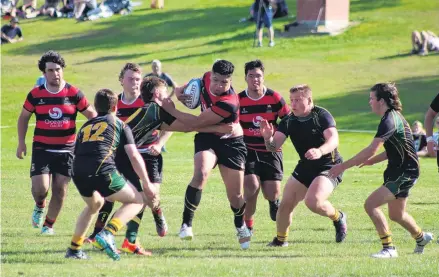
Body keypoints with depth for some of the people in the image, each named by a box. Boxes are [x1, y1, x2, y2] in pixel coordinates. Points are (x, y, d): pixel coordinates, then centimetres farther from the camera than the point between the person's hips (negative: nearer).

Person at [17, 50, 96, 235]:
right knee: (40, 188, -12)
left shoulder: (74, 93, -4)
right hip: (41, 149, 0)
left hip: (66, 150, 0)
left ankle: (49, 224, 19)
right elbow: (23, 118, 13)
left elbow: (92, 115, 4)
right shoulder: (35, 95, -1)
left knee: (60, 189, 0)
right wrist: (21, 142, 7)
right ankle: (39, 206, 23)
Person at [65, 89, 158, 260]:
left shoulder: (86, 126, 29)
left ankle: (74, 249, 32)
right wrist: (147, 184, 10)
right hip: (102, 171, -6)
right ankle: (107, 233, -11)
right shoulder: (120, 125, 16)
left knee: (94, 204, 35)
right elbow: (134, 156, 7)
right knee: (136, 201, 12)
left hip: (78, 173, 6)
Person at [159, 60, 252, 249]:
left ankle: (241, 227, 36)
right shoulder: (206, 78, -13)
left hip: (230, 143, -3)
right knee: (201, 174, -28)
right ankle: (186, 224, -24)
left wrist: (171, 109, -18)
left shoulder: (228, 103, -32)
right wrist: (182, 91, -5)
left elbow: (196, 123, -26)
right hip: (207, 139, 4)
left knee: (235, 196, 3)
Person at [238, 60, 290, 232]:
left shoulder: (274, 98, -7)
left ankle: (274, 201, 37)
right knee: (252, 186, -21)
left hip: (271, 151, 0)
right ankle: (247, 224, 2)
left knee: (272, 194, -4)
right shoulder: (238, 100, -5)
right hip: (248, 151, 0)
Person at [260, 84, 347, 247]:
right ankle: (281, 239, 25)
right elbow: (274, 146, -8)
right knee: (286, 203, 1)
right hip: (305, 167, 6)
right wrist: (268, 138, -32)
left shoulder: (322, 115, -16)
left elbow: (333, 139, -29)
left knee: (313, 201, -27)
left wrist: (320, 151, -49)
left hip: (329, 166, -6)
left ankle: (338, 218, 3)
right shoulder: (289, 121, -2)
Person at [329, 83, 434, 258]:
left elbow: (370, 151, -27)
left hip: (404, 173, -10)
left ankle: (389, 248, -14)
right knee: (396, 215, 25)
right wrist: (373, 161, 20)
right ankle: (421, 238, 50)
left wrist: (343, 166, -24)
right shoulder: (394, 116, 11)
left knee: (371, 204, -18)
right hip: (399, 171, 10)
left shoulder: (389, 121, -21)